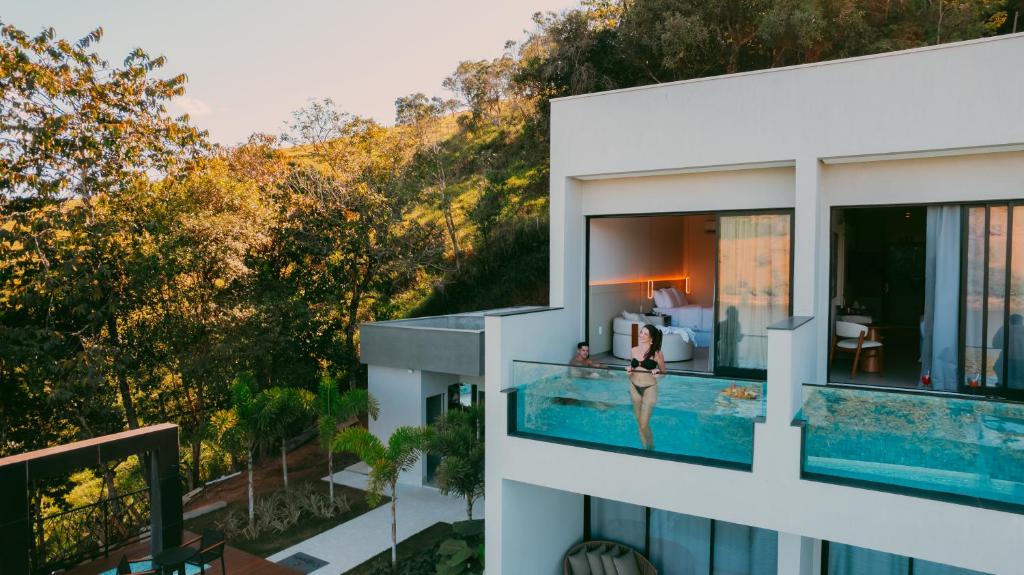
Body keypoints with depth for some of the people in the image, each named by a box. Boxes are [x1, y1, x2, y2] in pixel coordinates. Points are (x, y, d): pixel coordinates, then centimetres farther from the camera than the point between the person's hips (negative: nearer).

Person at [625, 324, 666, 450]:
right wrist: (629, 370, -5)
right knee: (639, 422, 13)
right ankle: (644, 447, 29)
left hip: (649, 388, -5)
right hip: (634, 387, 5)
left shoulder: (657, 353, -10)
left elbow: (663, 372, 1)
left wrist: (657, 373, -21)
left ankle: (651, 448, 17)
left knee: (644, 424, -7)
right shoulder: (633, 351, 3)